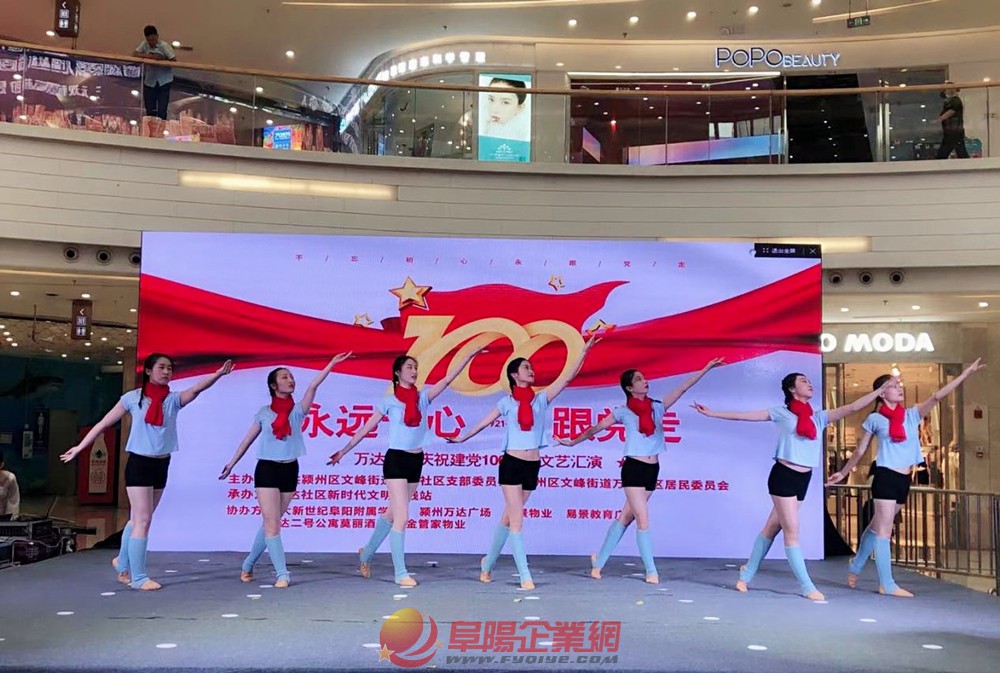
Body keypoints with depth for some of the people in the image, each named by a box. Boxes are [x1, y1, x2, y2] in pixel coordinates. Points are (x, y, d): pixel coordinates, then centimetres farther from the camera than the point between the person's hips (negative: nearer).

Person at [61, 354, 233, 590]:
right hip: (139, 464, -4)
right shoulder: (133, 398, -4)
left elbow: (197, 388, -19)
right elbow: (104, 424, 3)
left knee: (138, 519, 17)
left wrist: (218, 374, -37)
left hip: (161, 465, 4)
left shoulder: (173, 399, 1)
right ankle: (138, 577, 1)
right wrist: (79, 447, 5)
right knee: (142, 520, -7)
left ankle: (123, 563, 36)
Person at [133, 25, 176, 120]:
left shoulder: (164, 46, -13)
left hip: (164, 81, -3)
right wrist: (151, 56, -19)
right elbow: (134, 54, -13)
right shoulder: (144, 44, -3)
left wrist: (161, 58, -13)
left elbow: (174, 59, -16)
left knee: (161, 111, -5)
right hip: (149, 80, 3)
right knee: (149, 111, 7)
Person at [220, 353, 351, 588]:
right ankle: (282, 574, -8)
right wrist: (232, 463, 17)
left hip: (290, 470, 2)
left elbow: (313, 387, -14)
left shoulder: (298, 410, 1)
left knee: (270, 522, 12)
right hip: (267, 469, -2)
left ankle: (248, 564, 30)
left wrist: (331, 364, -27)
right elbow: (247, 440, 12)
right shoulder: (264, 413, 1)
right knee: (272, 523, -9)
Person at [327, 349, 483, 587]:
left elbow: (447, 379, -3)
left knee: (392, 514, 16)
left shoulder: (423, 396, 5)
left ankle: (367, 553, 36)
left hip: (416, 460, 5)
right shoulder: (389, 401, -4)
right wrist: (343, 451, 3)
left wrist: (470, 356, -10)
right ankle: (401, 573, -3)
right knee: (401, 517, -9)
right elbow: (366, 428, 1)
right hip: (396, 460, -5)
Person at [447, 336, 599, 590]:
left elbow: (569, 376, -1)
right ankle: (525, 575, -9)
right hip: (512, 464, -3)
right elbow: (485, 422, 13)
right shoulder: (507, 401, 2)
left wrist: (585, 350, -7)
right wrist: (462, 437, 20)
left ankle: (488, 563, 30)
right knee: (516, 518, -8)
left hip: (532, 466, 3)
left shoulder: (541, 398, 6)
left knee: (509, 517, 14)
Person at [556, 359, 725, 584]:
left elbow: (683, 387, 6)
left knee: (626, 518, 10)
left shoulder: (657, 406, 7)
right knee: (643, 520, -7)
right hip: (633, 468, -5)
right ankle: (651, 571, 0)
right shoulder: (624, 411, -3)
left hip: (652, 469, 5)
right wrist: (574, 441, 12)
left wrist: (706, 368, 4)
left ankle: (599, 561, 21)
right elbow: (597, 428, 7)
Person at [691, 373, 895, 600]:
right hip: (783, 476, -5)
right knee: (792, 531, -5)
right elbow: (744, 415, -2)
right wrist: (712, 413, -5)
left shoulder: (819, 417, 10)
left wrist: (882, 389, 2)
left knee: (773, 528, 12)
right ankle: (807, 586, 1)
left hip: (803, 479, 5)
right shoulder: (783, 412, -1)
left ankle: (747, 574, 25)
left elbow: (853, 407, 6)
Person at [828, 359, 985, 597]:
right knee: (883, 530, -4)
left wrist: (967, 372, -8)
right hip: (885, 478, -5)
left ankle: (855, 566, 33)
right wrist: (843, 473, 11)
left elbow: (938, 396, -1)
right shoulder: (875, 419, -1)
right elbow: (860, 451, 8)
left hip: (904, 480, 5)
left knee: (877, 527, 16)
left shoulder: (912, 414, 8)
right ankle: (887, 584, -2)